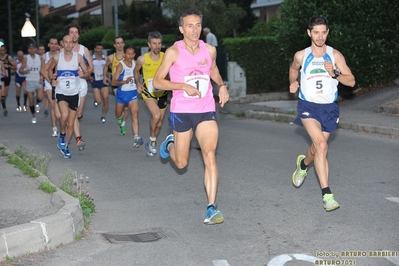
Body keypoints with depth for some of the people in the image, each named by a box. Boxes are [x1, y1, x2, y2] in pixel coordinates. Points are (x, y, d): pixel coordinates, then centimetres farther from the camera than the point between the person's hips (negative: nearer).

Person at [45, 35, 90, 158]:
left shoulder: (78, 57, -3)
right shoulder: (56, 57, -3)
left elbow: (88, 73, 3)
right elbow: (50, 69, 16)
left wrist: (83, 74, -20)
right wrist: (51, 80, -1)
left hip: (74, 93, 2)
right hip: (61, 92, -1)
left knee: (71, 123, 6)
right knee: (64, 115, -29)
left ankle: (65, 147, 24)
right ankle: (62, 135, -1)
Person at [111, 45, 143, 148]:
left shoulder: (135, 63, -2)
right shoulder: (121, 65, -16)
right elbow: (113, 82, -20)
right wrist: (125, 81, -34)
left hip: (133, 92, 2)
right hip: (122, 93, -2)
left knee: (135, 114, -16)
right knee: (118, 114, 18)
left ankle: (136, 138, -26)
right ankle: (119, 118, 58)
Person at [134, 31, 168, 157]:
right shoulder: (142, 59, -13)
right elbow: (136, 71, 7)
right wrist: (138, 84, -4)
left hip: (162, 92, 3)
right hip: (148, 92, -3)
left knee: (160, 120, 13)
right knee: (156, 115, -25)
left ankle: (151, 143, 35)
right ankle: (152, 141, -3)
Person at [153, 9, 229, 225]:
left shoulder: (210, 50, 2)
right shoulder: (174, 52, -9)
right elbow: (157, 81, -6)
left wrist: (222, 86, 4)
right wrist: (184, 86, -19)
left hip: (206, 112, 2)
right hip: (181, 112, -1)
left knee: (210, 155, -18)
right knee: (181, 163, 11)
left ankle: (211, 208, -18)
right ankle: (170, 144, 49)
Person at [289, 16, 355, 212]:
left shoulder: (335, 55, -3)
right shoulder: (301, 56, -1)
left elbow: (351, 81, -4)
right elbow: (293, 69, 22)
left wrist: (334, 73, -21)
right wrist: (293, 83, 3)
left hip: (329, 108, 2)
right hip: (308, 106, -2)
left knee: (318, 148, 15)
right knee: (321, 145, -23)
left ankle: (303, 164, 54)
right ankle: (327, 195, -22)